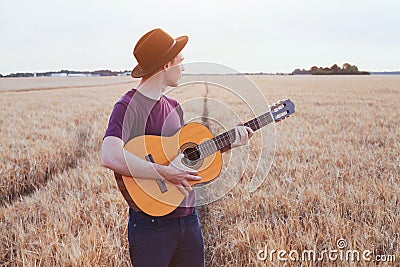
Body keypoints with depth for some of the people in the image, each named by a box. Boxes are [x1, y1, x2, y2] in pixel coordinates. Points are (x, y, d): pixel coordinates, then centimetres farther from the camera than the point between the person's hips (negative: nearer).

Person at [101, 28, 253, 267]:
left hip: (187, 218, 8)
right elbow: (110, 157, -33)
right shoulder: (129, 106, -16)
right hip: (151, 224, -8)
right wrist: (166, 173, -28)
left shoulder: (174, 107, 11)